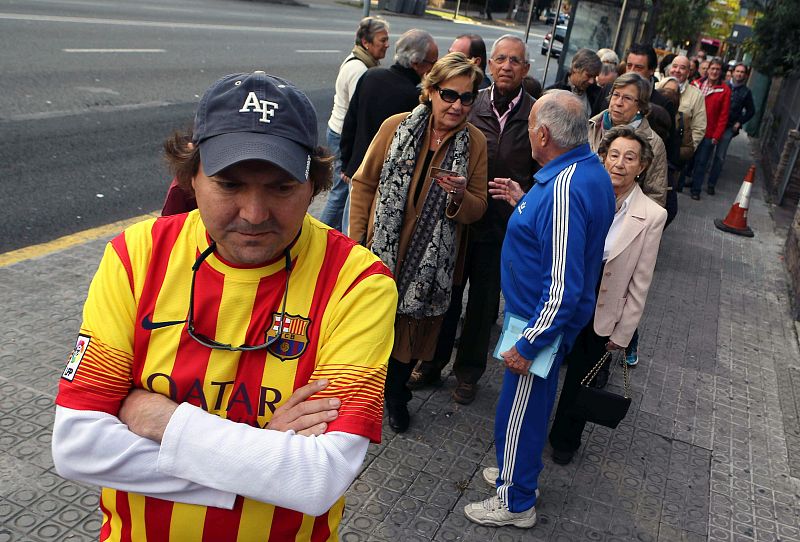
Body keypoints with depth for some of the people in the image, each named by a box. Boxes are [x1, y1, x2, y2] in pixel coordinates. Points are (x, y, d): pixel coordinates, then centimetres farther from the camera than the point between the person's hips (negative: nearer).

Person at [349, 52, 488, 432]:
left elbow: (477, 211, -1)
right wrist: (356, 240, -5)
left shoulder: (475, 143, -7)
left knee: (413, 327, 18)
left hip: (432, 260, 1)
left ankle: (396, 393, 44)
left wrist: (460, 196, -23)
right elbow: (365, 183, -2)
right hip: (381, 252, -1)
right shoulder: (396, 127, -10)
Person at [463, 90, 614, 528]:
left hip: (544, 322, -10)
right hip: (546, 315, 10)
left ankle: (515, 502, 29)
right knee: (531, 405, 26)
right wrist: (525, 203, 10)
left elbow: (564, 286, -30)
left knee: (518, 413, 9)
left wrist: (528, 345, -23)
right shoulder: (589, 168, 2)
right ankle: (518, 471, 46)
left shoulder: (565, 189, -31)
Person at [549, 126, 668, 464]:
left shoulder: (651, 216, -12)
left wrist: (622, 333, -5)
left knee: (580, 380, 18)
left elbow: (639, 283, -7)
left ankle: (564, 440, 43)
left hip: (601, 316, -1)